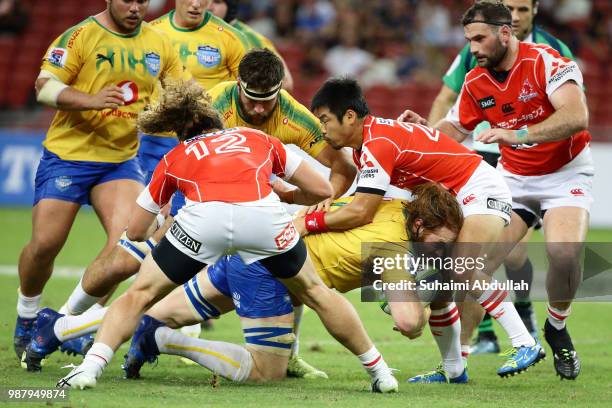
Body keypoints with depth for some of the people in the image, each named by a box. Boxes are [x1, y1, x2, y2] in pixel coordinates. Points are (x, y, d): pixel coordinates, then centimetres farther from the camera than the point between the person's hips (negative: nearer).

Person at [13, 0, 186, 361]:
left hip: (121, 160, 3)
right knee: (45, 244, -5)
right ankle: (27, 314, 23)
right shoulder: (80, 36, -9)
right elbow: (44, 86, -15)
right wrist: (91, 100, -30)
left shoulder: (158, 44, 6)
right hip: (67, 155, -3)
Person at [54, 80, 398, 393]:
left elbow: (136, 231, 37)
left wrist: (160, 225, 60)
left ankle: (90, 367, -1)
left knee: (139, 296, 17)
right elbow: (322, 190, 36)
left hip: (203, 216, -1)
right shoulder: (260, 139, 35)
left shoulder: (174, 159, 32)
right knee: (315, 292, 26)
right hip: (264, 214, 1)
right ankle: (379, 370, 31)